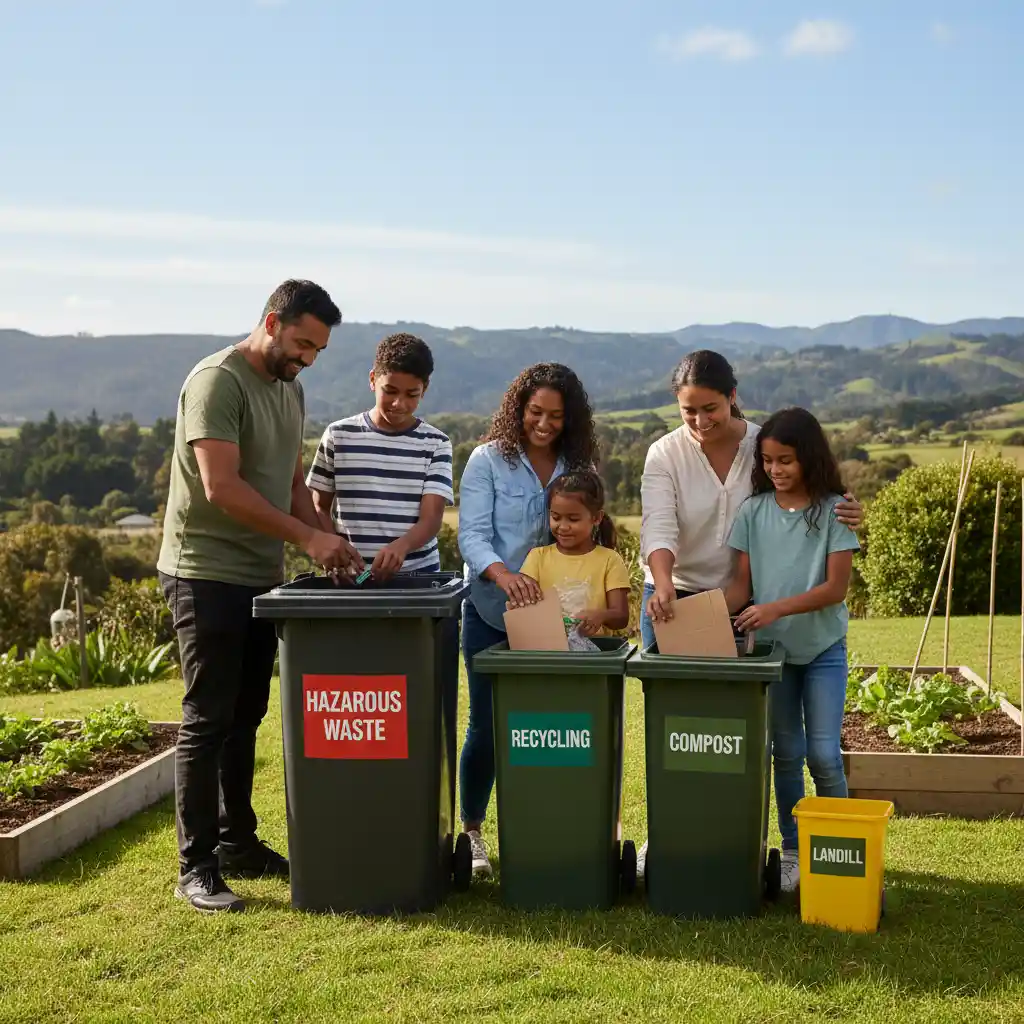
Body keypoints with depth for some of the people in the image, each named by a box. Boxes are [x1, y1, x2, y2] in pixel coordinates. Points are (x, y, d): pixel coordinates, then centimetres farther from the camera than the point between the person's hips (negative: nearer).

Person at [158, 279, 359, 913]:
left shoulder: (290, 390, 13)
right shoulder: (218, 381, -14)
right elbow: (221, 488, -22)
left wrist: (327, 545, 2)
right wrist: (306, 537, -20)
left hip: (260, 577, 8)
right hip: (207, 575, -8)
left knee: (245, 717, 14)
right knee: (208, 720, -4)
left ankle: (238, 844, 25)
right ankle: (196, 867, 5)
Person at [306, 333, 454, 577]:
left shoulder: (436, 444, 0)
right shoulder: (338, 436, 3)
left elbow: (432, 518, -7)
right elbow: (319, 507, 9)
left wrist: (401, 546, -27)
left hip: (418, 575, 0)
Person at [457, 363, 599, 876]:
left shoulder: (578, 467, 5)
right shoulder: (488, 460, -6)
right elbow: (471, 535, -15)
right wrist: (503, 574, -35)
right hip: (492, 616, -3)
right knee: (487, 726, 3)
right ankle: (471, 833, 20)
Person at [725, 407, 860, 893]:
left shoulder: (834, 510, -9)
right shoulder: (753, 511, -1)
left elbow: (835, 587, -15)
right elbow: (741, 582, -2)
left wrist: (776, 608, -27)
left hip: (823, 648, -2)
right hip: (773, 648, 2)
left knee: (824, 756, -4)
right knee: (786, 753, 9)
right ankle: (792, 851, 20)